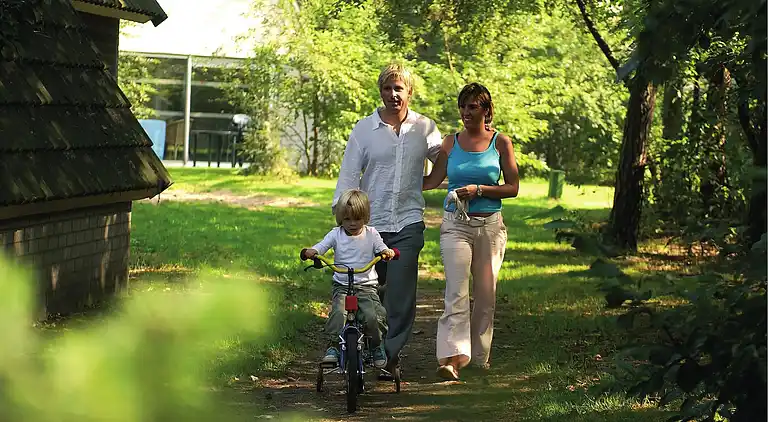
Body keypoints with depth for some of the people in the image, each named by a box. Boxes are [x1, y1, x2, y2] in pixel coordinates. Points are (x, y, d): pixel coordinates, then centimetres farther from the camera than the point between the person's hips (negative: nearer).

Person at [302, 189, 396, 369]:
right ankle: (333, 346, -16)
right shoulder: (336, 234, 5)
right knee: (338, 313, -27)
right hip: (342, 286, 0)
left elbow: (381, 249, -4)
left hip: (367, 286, 0)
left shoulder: (371, 234, 5)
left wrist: (388, 252, -28)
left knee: (374, 316, -20)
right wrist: (311, 252, -28)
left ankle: (377, 347, 4)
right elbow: (322, 246, -5)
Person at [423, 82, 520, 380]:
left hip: (490, 225, 0)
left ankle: (479, 355, 19)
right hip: (455, 225, 0)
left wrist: (478, 190, -11)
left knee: (485, 293, 6)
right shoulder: (451, 142, 6)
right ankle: (453, 356, -21)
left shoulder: (501, 142, 2)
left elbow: (513, 187, 0)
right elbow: (432, 180, 11)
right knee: (456, 292, -12)